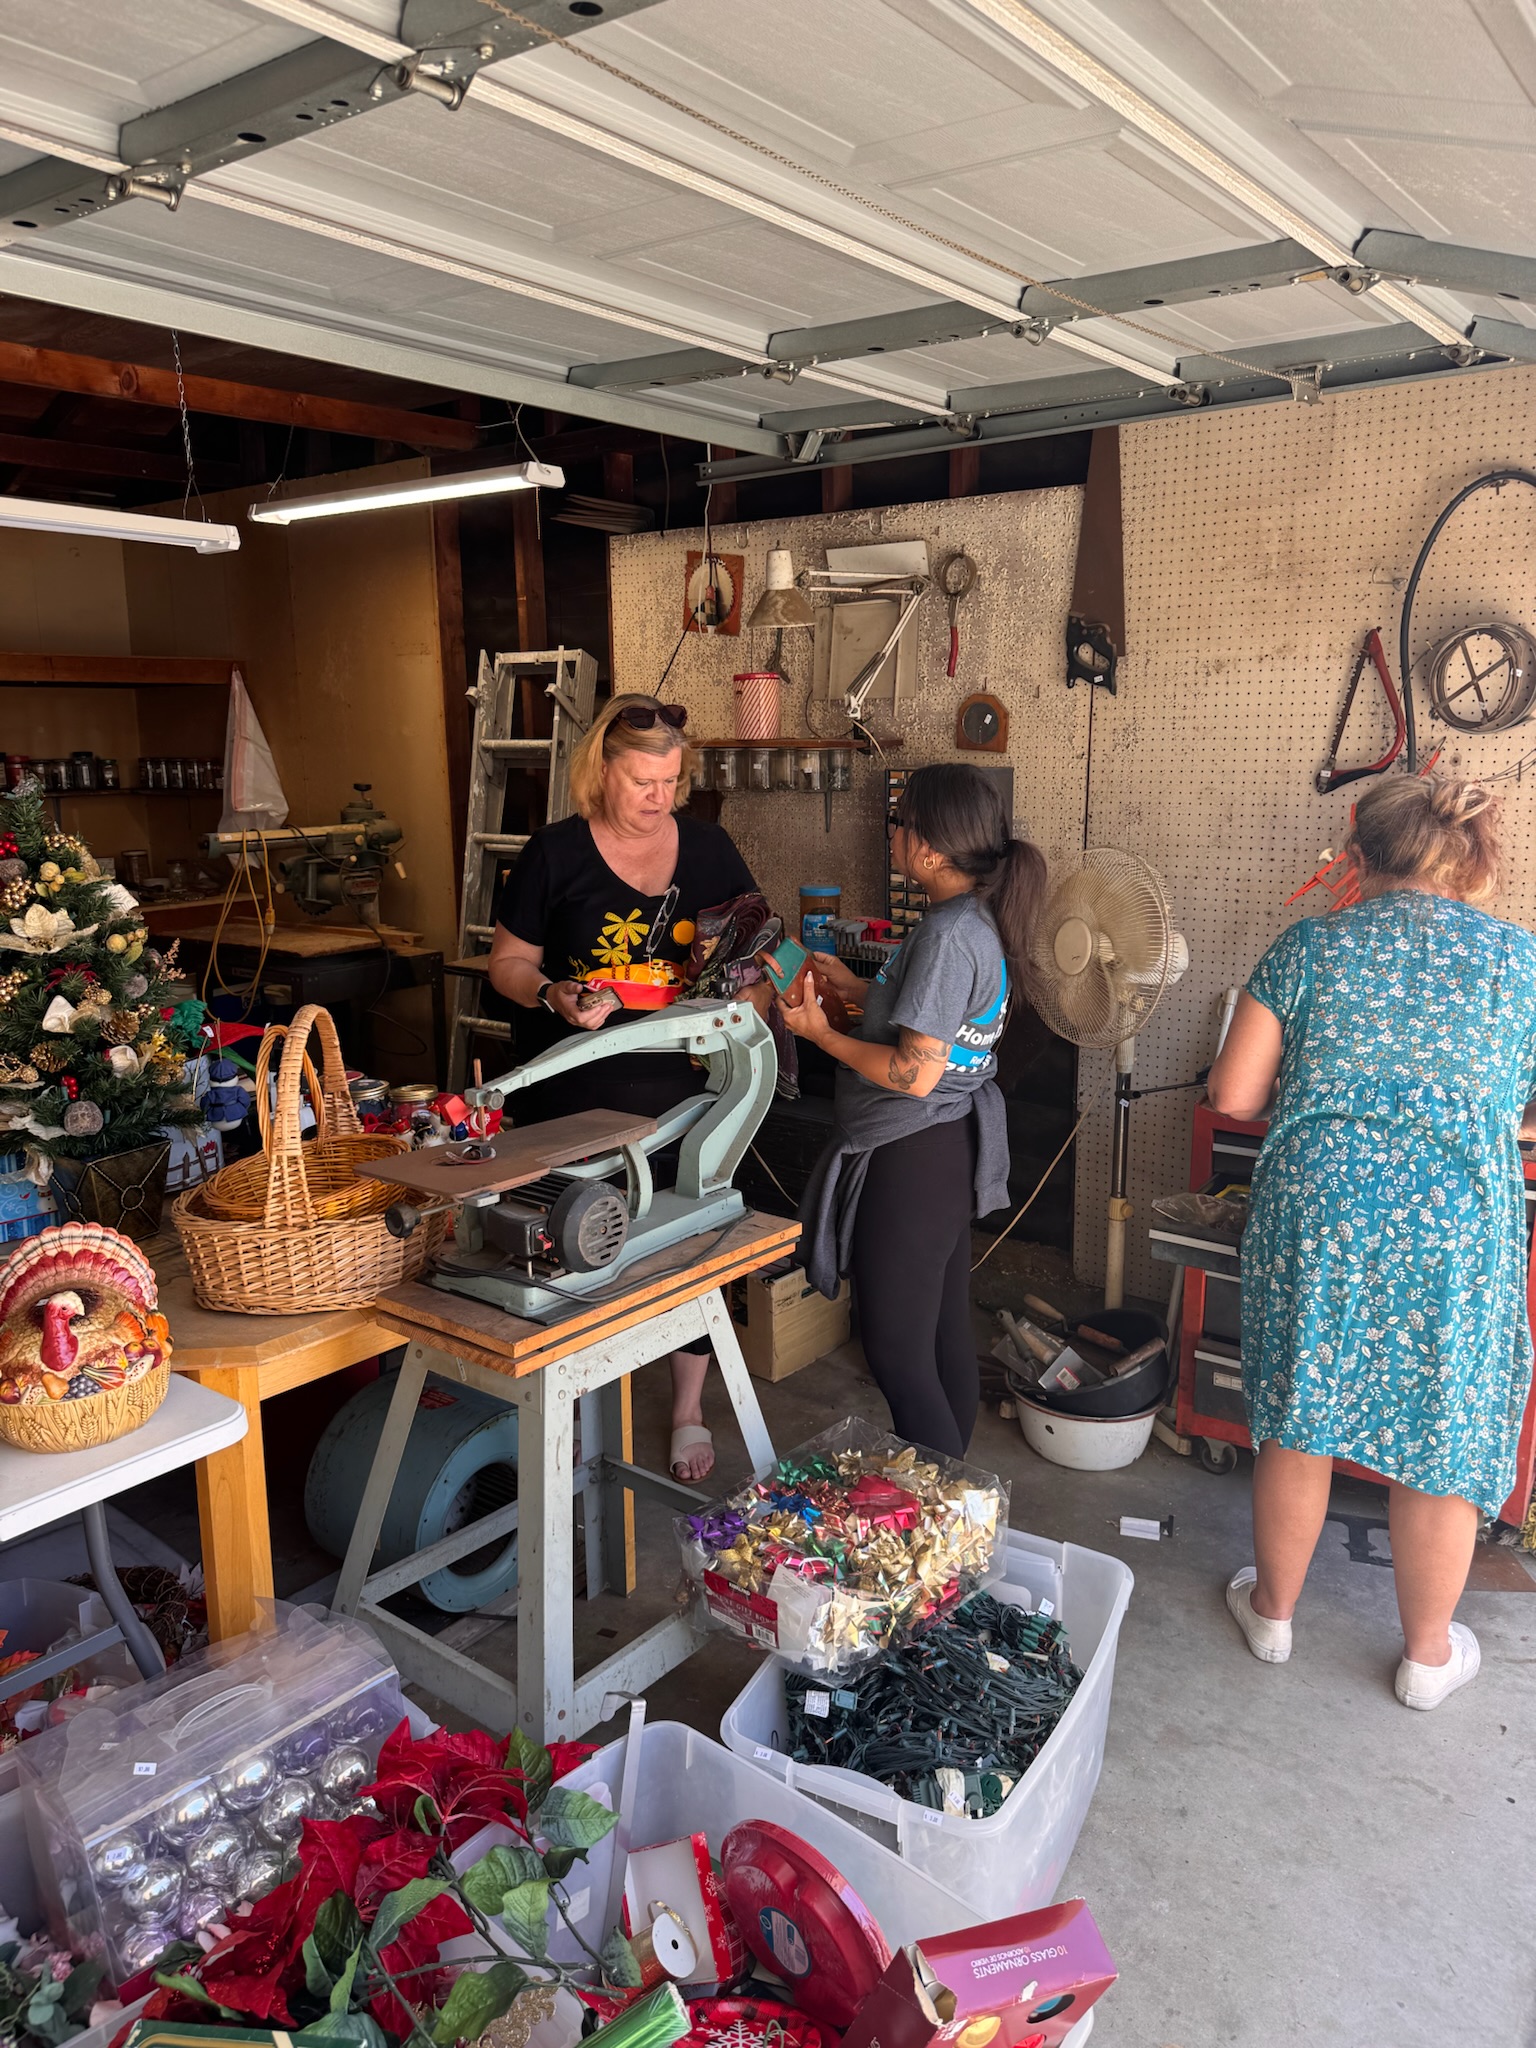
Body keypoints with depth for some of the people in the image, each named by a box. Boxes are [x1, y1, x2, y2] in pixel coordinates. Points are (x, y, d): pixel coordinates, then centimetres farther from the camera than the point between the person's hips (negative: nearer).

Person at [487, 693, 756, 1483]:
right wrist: (553, 996, -20)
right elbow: (508, 960, 1)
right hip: (578, 1089, -2)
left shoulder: (707, 846, 3)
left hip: (681, 1082, 2)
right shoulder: (557, 853, -4)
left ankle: (689, 1411, 26)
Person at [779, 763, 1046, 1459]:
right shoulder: (982, 919, 8)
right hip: (954, 1144, 10)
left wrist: (821, 1034, -14)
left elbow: (915, 1074, -25)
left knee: (896, 1354, 0)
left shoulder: (947, 934, -23)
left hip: (912, 1158, -10)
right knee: (945, 1333, 20)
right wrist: (858, 989, 15)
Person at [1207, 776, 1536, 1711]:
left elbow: (1234, 1093, -1)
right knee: (1441, 1439, 15)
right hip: (1455, 1227, 0)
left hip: (1315, 1212, 1)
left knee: (1298, 1420, 17)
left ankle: (1273, 1611, 35)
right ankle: (1429, 1655, 33)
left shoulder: (1309, 946, 0)